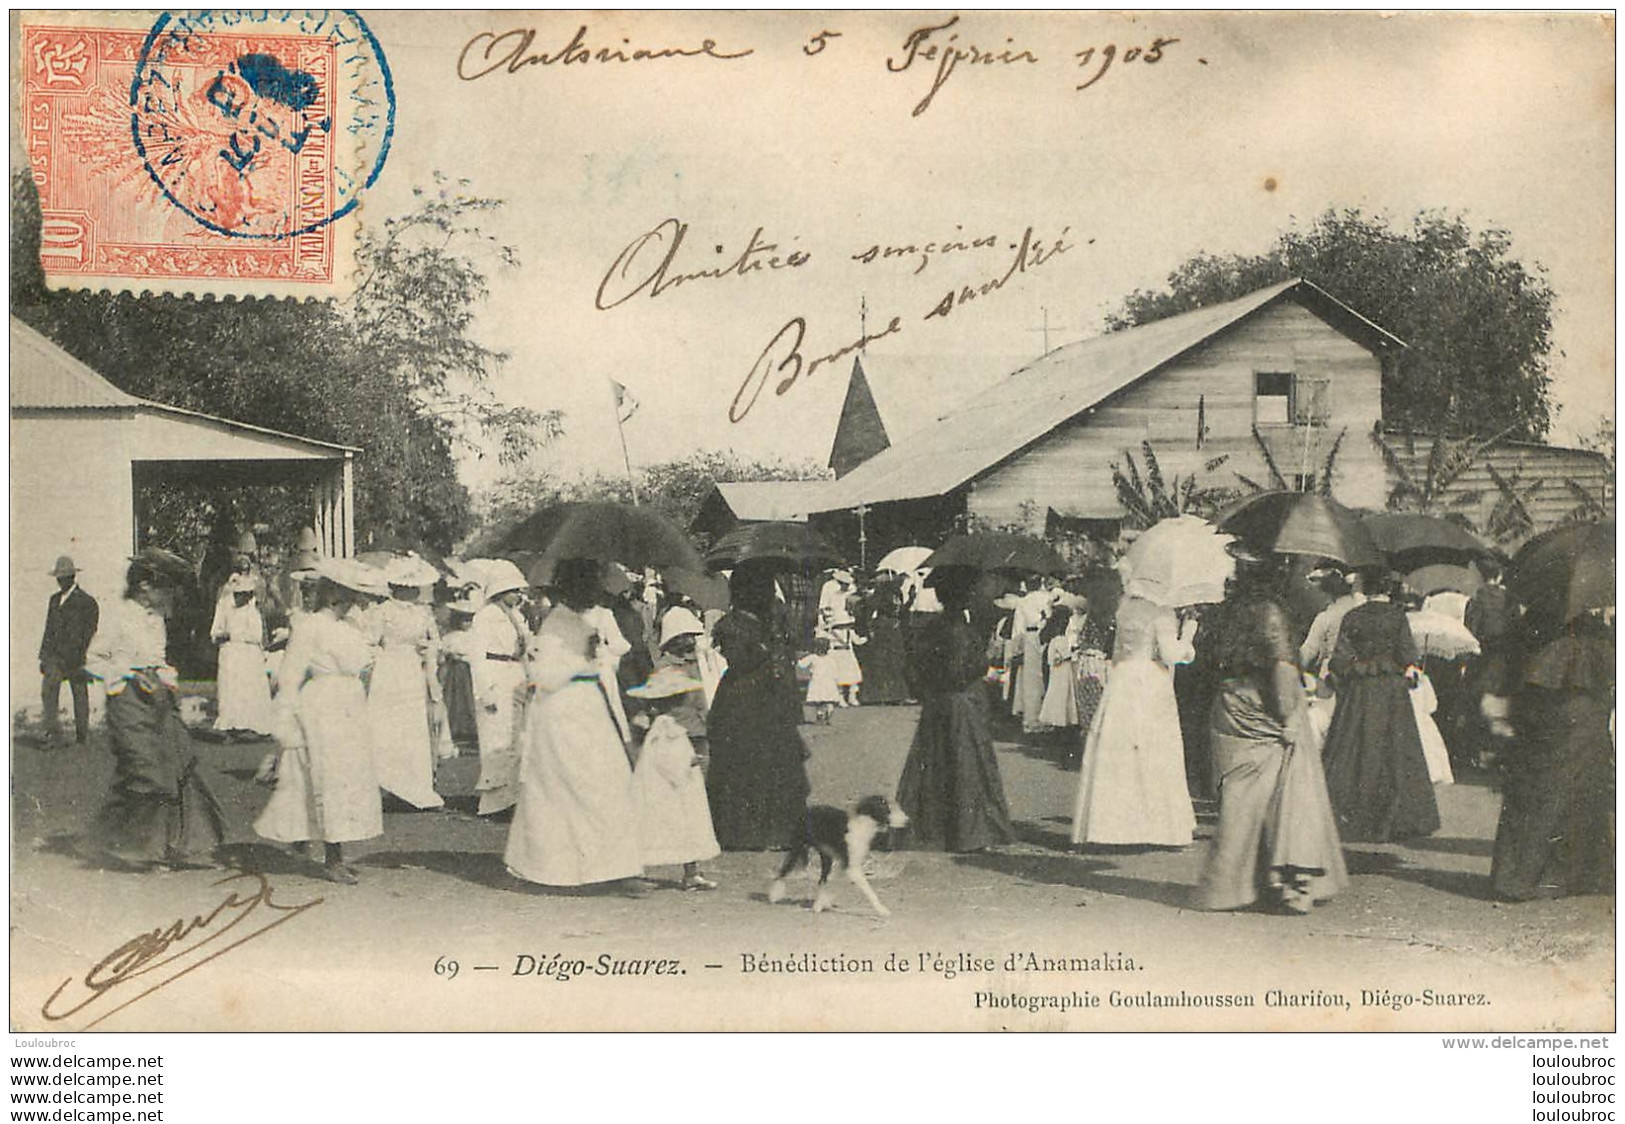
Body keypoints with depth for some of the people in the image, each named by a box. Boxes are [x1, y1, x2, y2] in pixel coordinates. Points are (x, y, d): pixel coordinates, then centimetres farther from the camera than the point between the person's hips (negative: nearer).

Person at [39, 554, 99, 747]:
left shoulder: (87, 602, -2)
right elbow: (49, 630, 19)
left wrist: (81, 660, -12)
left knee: (80, 696, 3)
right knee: (47, 692, -11)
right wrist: (43, 656, 13)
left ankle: (82, 737, 12)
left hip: (75, 658, -5)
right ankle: (54, 733, -10)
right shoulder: (54, 600, 17)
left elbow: (88, 634, -6)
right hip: (54, 656, 5)